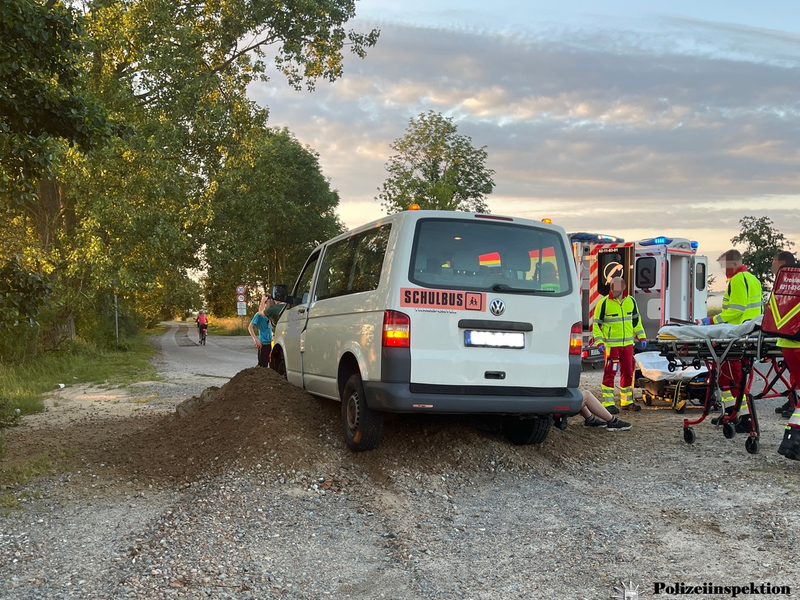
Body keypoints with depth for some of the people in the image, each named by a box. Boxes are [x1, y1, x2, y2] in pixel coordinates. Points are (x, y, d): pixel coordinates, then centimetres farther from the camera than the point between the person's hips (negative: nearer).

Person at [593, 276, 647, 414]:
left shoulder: (631, 301, 6)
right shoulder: (604, 303, -9)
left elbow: (636, 320, 19)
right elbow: (596, 324, -6)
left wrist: (641, 337, 15)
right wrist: (599, 342, -14)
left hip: (628, 344, 5)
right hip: (611, 345, -5)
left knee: (628, 372, 12)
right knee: (610, 373, -6)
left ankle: (626, 401, 23)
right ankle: (608, 403, -2)